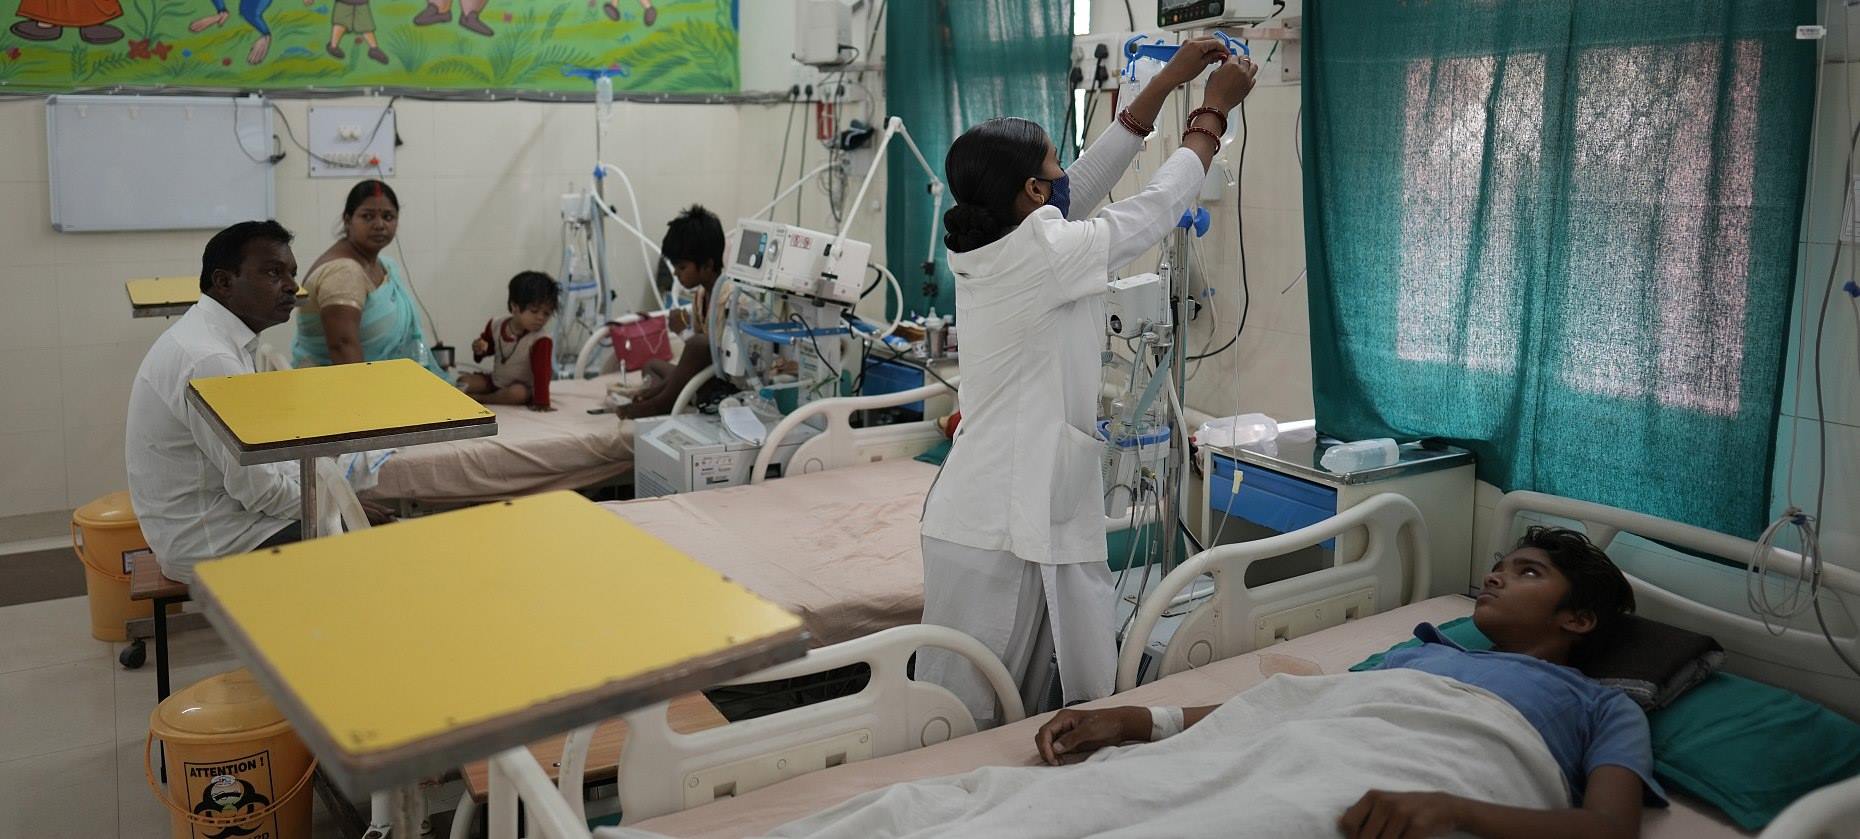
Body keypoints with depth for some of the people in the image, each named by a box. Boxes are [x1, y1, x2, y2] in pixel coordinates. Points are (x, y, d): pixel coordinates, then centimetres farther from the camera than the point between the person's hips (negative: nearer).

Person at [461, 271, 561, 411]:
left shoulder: (541, 341, -25)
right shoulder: (495, 326, -9)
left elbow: (542, 372, -29)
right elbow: (490, 347, 11)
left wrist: (541, 402, -37)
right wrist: (480, 349, -13)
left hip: (522, 387, -5)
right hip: (495, 381, 5)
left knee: (518, 393, -36)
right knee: (465, 380, -5)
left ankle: (477, 398, -25)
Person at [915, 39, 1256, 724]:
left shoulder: (983, 246, 8)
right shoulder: (1040, 251, -16)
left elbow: (1090, 179, 16)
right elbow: (1154, 211, -4)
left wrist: (1168, 82, 19)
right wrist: (1214, 113, 10)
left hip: (980, 516, 9)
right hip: (1005, 526, -9)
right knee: (971, 724, 0)